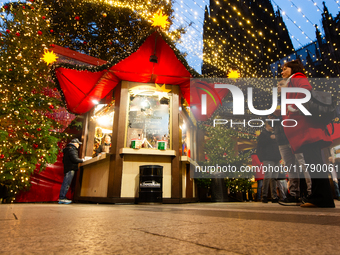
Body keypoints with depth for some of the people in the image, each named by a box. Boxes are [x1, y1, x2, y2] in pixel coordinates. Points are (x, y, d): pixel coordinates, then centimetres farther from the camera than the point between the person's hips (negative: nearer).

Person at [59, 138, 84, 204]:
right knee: (66, 183, -9)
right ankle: (62, 198, -9)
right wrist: (82, 160, -7)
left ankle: (61, 198, 13)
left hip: (67, 168, 10)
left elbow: (64, 160, 28)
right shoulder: (72, 149, -10)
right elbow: (74, 159, -20)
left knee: (65, 183, 11)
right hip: (71, 169, -10)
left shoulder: (67, 149, 23)